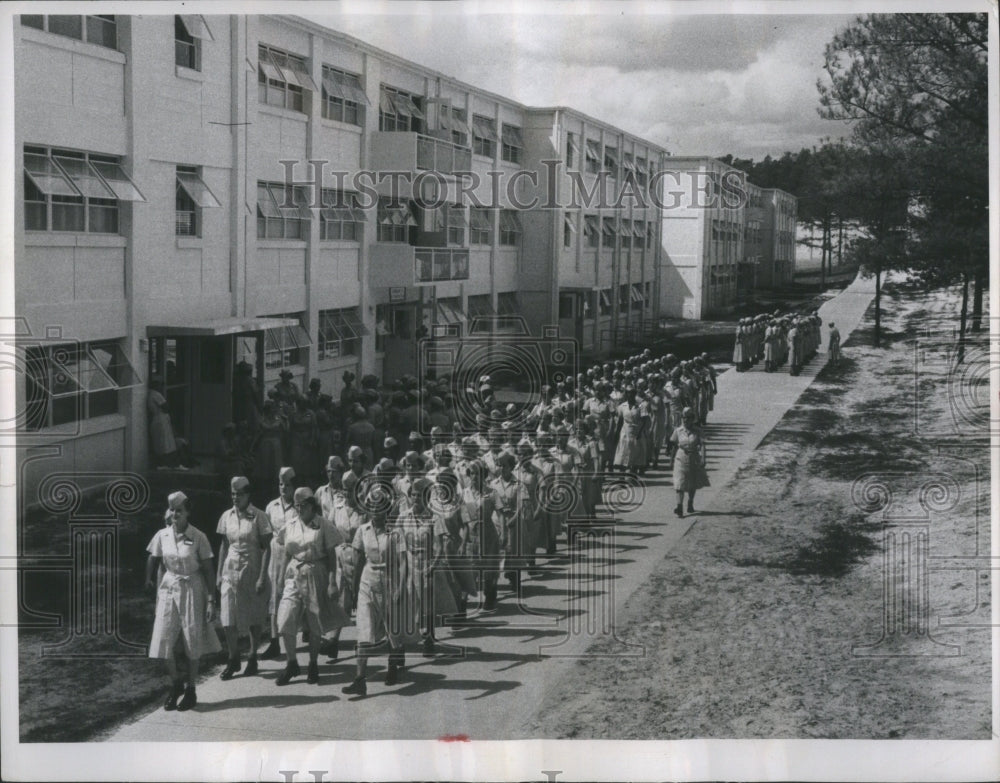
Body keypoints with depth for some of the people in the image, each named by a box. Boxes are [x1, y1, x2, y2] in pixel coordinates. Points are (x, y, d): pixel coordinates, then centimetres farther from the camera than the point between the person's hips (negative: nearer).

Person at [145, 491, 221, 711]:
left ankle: (191, 691, 18)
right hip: (168, 590, 3)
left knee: (192, 642, 4)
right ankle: (175, 684, 20)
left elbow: (208, 570, -8)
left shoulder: (198, 537, -9)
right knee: (165, 641, -2)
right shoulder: (162, 536, -2)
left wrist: (211, 599, -11)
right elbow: (153, 560, 14)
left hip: (192, 590, -3)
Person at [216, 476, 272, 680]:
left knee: (254, 617, 6)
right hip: (231, 571, 3)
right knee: (228, 618, -3)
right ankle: (233, 659, 10)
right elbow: (224, 546, 12)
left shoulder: (258, 517, -7)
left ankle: (253, 658, 21)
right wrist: (219, 574, 8)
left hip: (252, 571, -3)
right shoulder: (227, 516, 4)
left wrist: (262, 577, -13)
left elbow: (266, 548, -7)